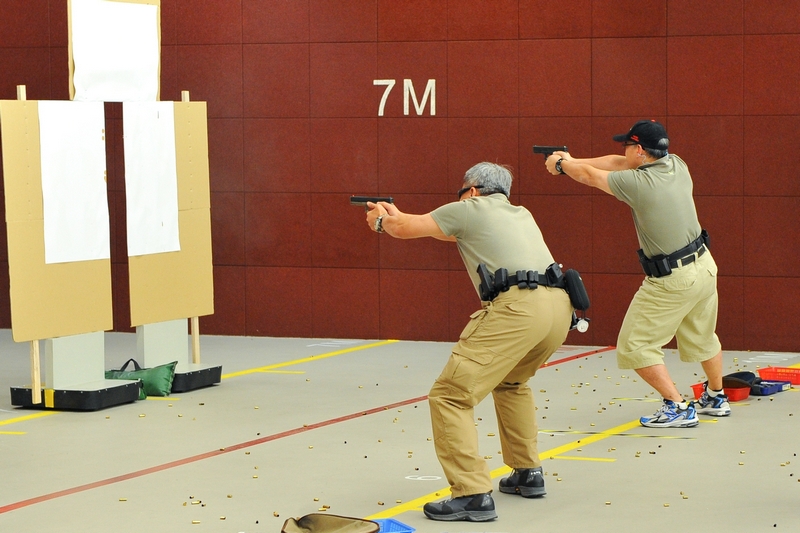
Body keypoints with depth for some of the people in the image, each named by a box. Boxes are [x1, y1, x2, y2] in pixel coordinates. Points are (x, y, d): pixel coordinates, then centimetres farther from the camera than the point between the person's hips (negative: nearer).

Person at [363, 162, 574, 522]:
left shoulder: (470, 209, 13)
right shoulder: (520, 215, 32)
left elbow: (405, 230, 21)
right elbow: (452, 233, 45)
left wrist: (382, 220, 44)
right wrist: (396, 216, 53)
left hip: (517, 308, -8)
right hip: (559, 306, 8)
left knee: (450, 396, -6)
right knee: (511, 382, 35)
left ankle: (473, 494, -15)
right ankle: (528, 473, 32)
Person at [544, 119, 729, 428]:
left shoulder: (638, 182, -22)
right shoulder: (676, 165, 0)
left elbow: (590, 176, -5)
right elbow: (617, 163, 11)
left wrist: (561, 163, 16)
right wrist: (570, 162, 14)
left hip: (671, 281, -8)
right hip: (704, 267, 8)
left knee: (636, 347, 3)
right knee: (702, 338, 26)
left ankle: (678, 408, -1)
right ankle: (716, 399, 41)